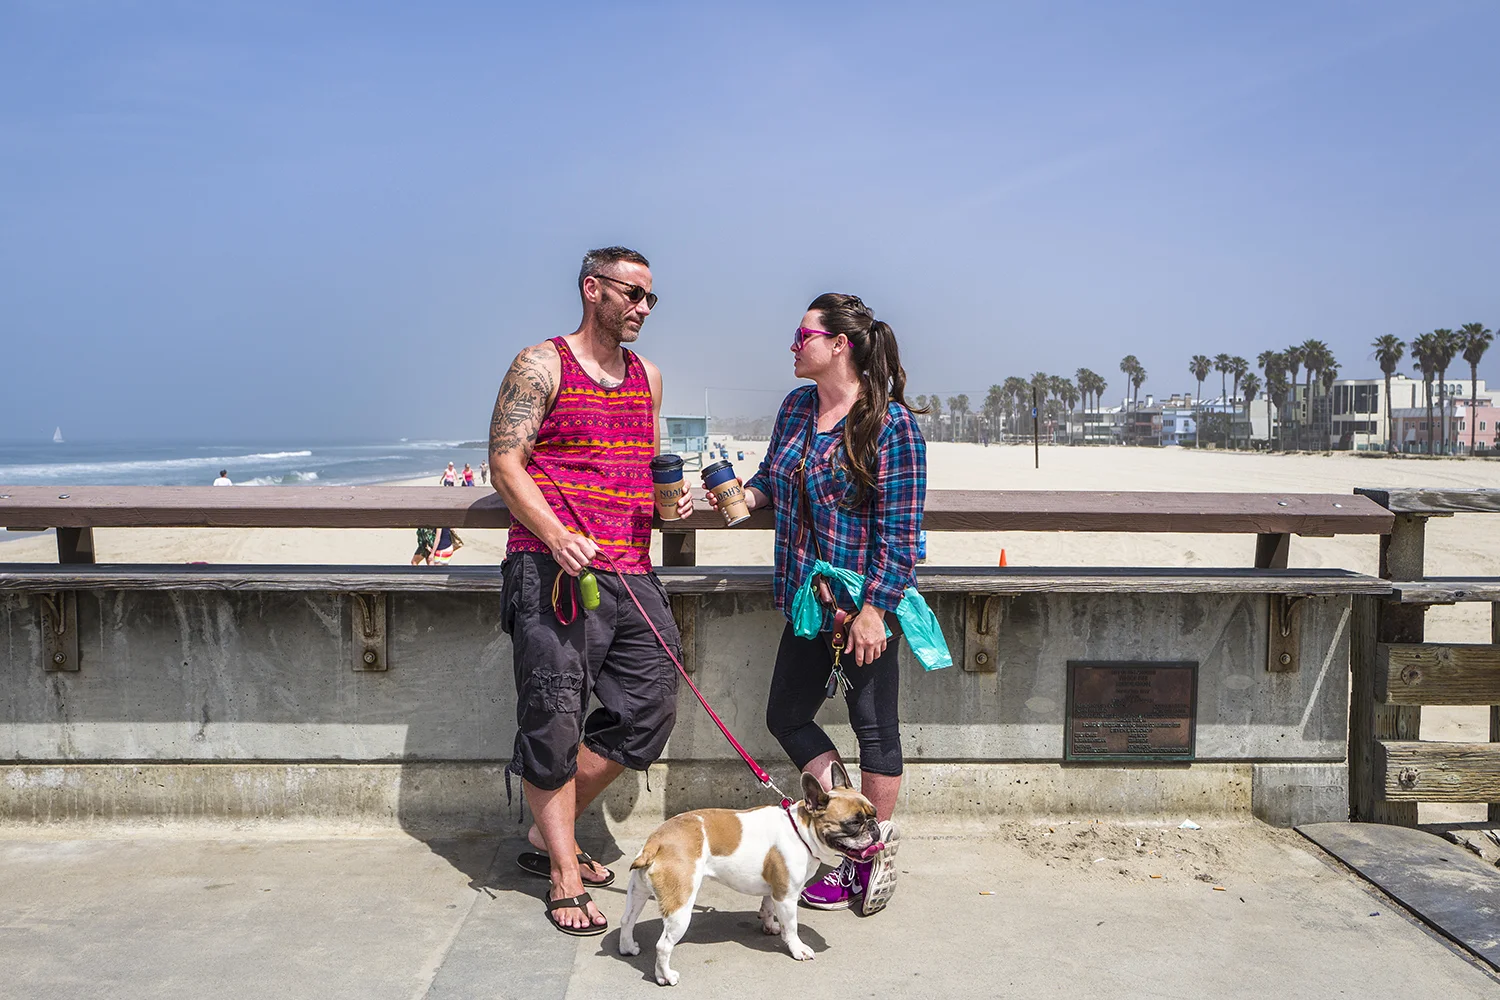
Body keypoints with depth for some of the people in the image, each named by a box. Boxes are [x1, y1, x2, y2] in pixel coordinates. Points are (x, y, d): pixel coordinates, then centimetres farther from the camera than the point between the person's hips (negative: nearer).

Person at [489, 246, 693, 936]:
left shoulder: (647, 376, 19)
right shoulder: (541, 365, -1)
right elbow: (504, 464, -7)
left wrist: (672, 494, 7)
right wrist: (557, 535, -21)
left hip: (631, 573, 7)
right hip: (554, 569, -7)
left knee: (649, 709, 7)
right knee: (554, 719, -3)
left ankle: (546, 836, 24)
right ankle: (564, 877, 12)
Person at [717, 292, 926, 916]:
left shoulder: (891, 424, -15)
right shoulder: (796, 409, 7)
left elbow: (899, 529, -16)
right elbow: (772, 480, 20)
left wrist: (874, 609, -19)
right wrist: (744, 495, -2)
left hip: (864, 606, -7)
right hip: (807, 602, 8)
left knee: (874, 726, 7)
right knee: (785, 716, 12)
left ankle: (877, 849, 27)